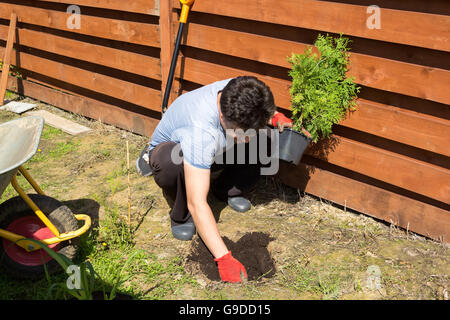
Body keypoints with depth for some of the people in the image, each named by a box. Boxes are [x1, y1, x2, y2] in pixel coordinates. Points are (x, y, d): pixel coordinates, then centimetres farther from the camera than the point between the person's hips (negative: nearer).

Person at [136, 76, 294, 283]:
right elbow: (197, 203, -46)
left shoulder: (239, 92, -27)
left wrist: (276, 117, -19)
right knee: (175, 160, -43)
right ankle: (180, 216, -12)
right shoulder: (200, 129, -45)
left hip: (215, 151, 6)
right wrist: (224, 258, -50)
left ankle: (227, 191, 4)